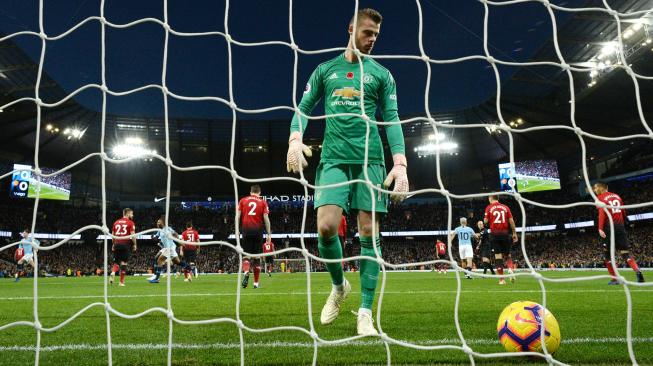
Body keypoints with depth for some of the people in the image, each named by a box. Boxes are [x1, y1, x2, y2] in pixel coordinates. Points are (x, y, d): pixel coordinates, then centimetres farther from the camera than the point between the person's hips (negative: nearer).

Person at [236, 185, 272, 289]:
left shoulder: (242, 200, 10)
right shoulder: (263, 202, 7)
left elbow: (237, 216, 5)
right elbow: (266, 218, 1)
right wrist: (269, 234, 3)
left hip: (246, 229, 0)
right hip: (257, 230, 0)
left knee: (246, 254, 4)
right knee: (257, 256, 8)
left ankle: (246, 272, -27)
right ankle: (256, 282, 10)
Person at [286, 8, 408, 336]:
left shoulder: (381, 74, 13)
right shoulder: (326, 70, 16)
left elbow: (392, 120, 5)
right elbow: (304, 108, 12)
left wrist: (400, 164, -9)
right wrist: (295, 139, -10)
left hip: (370, 160, 0)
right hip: (333, 158, 1)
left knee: (369, 232, -4)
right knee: (325, 226, -14)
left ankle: (365, 313, 4)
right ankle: (339, 285, 15)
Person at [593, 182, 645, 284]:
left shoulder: (600, 198, -2)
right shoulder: (617, 196, 17)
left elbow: (602, 213, -15)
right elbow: (623, 212, 16)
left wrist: (600, 228, -22)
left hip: (609, 226, -5)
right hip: (620, 225, 5)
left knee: (609, 254, 4)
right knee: (625, 252, 8)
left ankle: (614, 278, 2)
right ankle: (638, 272, -14)